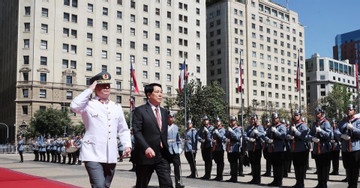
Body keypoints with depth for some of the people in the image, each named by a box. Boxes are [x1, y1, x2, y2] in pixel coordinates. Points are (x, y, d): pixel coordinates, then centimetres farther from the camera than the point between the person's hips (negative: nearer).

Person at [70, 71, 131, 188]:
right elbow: (74, 106, -24)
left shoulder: (117, 107, 14)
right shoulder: (88, 104, -1)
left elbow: (123, 130, 19)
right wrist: (89, 90, -13)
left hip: (111, 156, 6)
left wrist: (127, 144, 2)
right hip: (92, 155, -6)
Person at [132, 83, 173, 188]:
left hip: (162, 155, 5)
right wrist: (146, 148, -26)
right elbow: (137, 132, -14)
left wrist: (165, 148, 13)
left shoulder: (164, 112, 16)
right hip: (146, 154, -4)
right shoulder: (140, 111, -5)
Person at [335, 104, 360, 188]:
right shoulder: (342, 122, 12)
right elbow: (336, 131, 0)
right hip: (345, 149, 4)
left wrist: (352, 128, -25)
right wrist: (342, 135, -19)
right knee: (347, 168, 13)